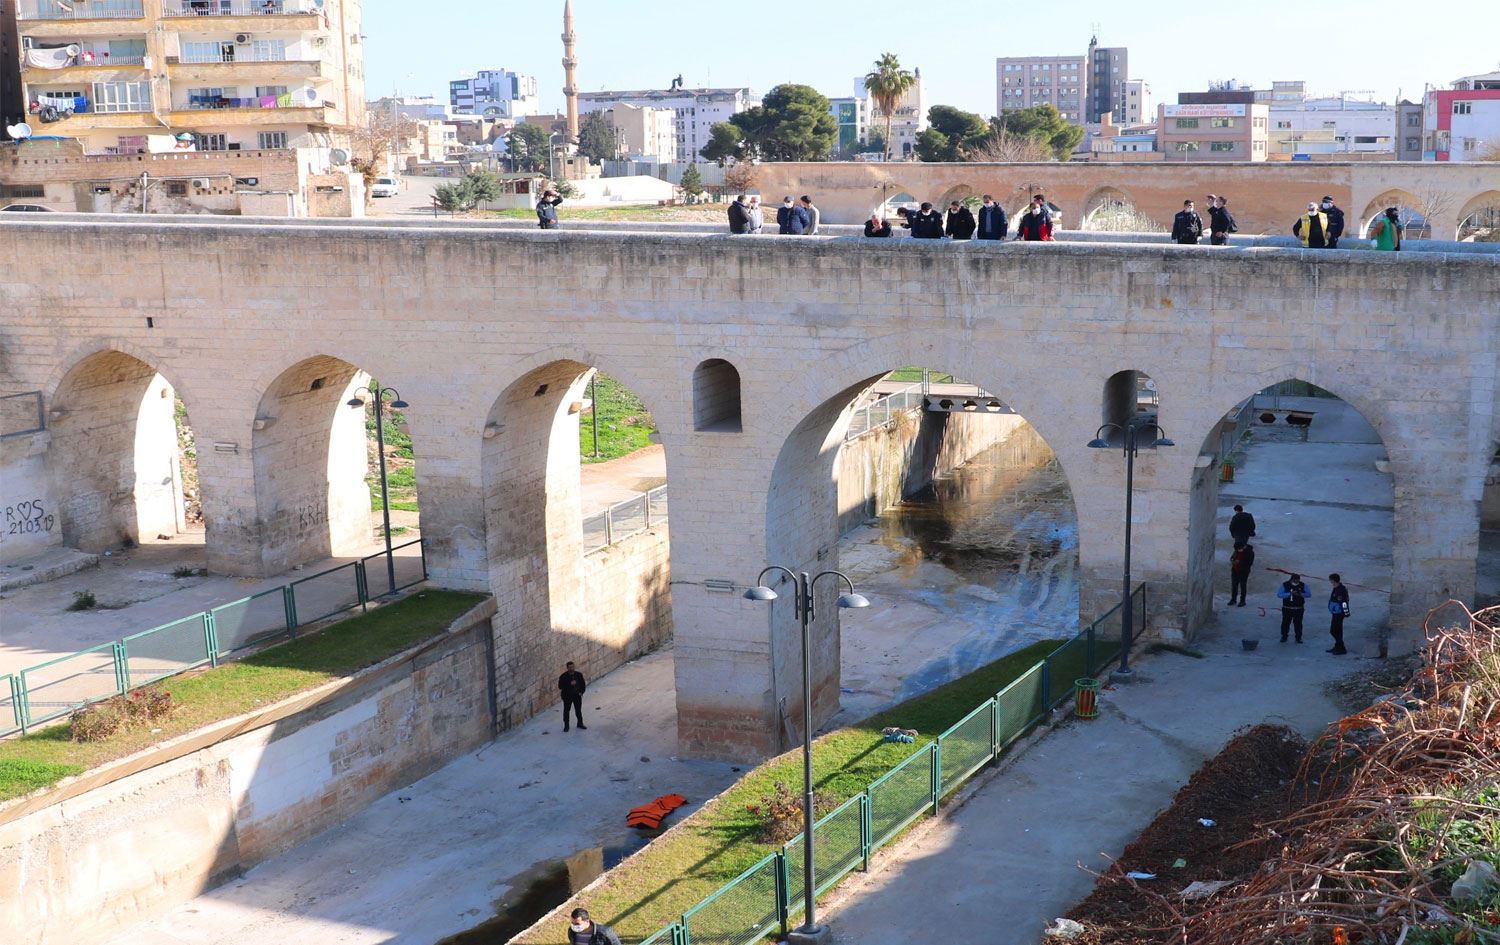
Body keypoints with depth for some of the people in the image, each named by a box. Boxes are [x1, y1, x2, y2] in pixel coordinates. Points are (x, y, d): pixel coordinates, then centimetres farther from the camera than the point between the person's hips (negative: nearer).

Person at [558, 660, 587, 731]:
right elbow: (560, 686, -17)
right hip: (567, 696, -3)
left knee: (578, 710, 13)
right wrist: (570, 684, -25)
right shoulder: (563, 676, -12)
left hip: (577, 695, 3)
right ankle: (566, 726, 16)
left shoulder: (579, 675, -1)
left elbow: (583, 684, 8)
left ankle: (580, 724, 28)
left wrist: (581, 692, -5)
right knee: (566, 711, 5)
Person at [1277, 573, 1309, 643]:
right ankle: (1284, 637, 17)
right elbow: (1279, 594, -12)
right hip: (1287, 608, -1)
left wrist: (1300, 594, -22)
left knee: (1298, 623, 4)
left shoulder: (1303, 585, 0)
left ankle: (1298, 637, 14)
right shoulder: (1285, 585, -6)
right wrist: (1290, 594, -24)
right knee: (1285, 623, 4)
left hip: (1299, 608, 1)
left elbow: (1308, 594, -1)